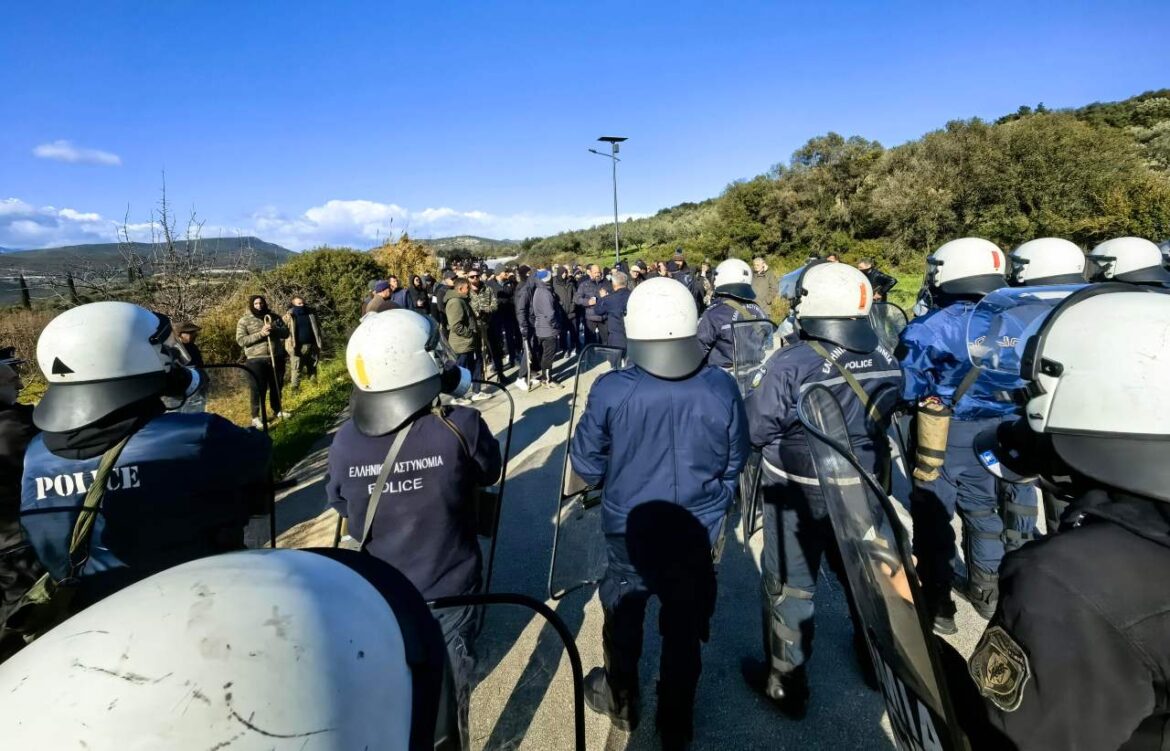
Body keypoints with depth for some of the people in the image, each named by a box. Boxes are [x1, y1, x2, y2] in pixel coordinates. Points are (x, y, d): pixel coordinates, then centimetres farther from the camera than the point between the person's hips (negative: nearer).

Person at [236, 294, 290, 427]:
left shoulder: (274, 317, 8)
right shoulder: (244, 320, -3)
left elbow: (286, 332, 5)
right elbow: (241, 340, -10)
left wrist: (274, 330, -16)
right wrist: (260, 334, -20)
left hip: (276, 357, 4)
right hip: (256, 360, -4)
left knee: (277, 386, 16)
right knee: (258, 389, -1)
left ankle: (277, 410, 33)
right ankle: (255, 417, 8)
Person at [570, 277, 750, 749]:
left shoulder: (610, 390, -22)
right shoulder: (722, 389, -15)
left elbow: (585, 466, -9)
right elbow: (735, 464, 0)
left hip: (628, 531, -1)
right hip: (697, 532, 1)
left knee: (623, 621, 24)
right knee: (684, 632, 21)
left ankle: (621, 703, 48)